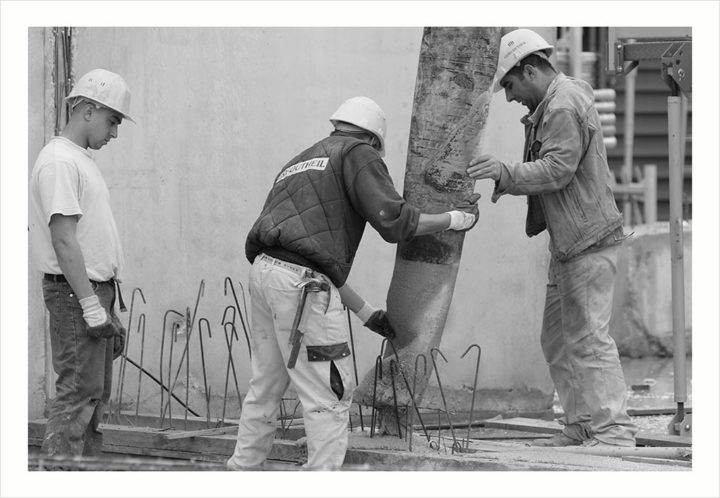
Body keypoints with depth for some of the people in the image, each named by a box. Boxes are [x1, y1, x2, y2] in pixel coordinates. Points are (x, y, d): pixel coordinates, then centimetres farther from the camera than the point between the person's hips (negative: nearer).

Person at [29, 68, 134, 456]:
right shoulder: (59, 160, -14)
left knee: (95, 394, 13)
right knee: (78, 390, -12)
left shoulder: (82, 160, 19)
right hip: (75, 293, -10)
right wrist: (91, 306, -23)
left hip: (95, 289, 10)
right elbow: (64, 239, -21)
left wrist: (108, 310, 21)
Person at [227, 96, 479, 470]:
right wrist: (453, 220, 6)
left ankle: (242, 470, 25)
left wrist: (365, 312, 28)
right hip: (302, 284, -8)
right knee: (329, 394, -2)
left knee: (266, 384, 20)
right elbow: (392, 219, -9)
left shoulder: (300, 163, 30)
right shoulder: (358, 154, 5)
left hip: (265, 271, 8)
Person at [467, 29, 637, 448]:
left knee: (589, 336, -11)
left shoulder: (565, 106, -15)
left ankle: (614, 430, -9)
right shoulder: (551, 105, 19)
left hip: (589, 240, -11)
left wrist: (508, 173, -26)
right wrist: (507, 182, 10)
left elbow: (558, 169, -22)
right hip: (569, 241, 11)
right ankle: (581, 426, 15)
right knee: (558, 339, 11)